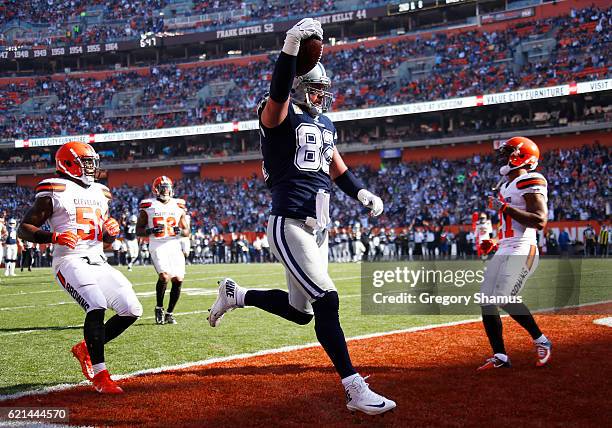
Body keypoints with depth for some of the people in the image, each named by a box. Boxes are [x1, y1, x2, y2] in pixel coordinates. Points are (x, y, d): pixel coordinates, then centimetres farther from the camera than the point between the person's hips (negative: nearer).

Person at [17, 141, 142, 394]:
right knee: (97, 307, -27)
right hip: (70, 261, -7)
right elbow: (24, 229, -5)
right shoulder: (54, 191, -2)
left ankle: (86, 349, 17)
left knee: (132, 310, -2)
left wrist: (112, 231, 1)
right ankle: (100, 377, -20)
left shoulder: (99, 193, 18)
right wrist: (54, 237, -22)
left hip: (98, 262, 7)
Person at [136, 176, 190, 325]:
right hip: (157, 247, -4)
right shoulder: (148, 206, 4)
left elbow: (187, 231, 17)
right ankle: (159, 308, 2)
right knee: (164, 276, -22)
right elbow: (138, 231, 5)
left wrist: (180, 231, -6)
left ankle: (169, 313, 12)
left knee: (178, 280, -6)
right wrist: (151, 231, -14)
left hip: (174, 246, 4)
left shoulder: (178, 206, 13)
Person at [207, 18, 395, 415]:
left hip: (320, 230, 9)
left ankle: (237, 294, 36)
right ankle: (355, 389, -9)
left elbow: (337, 167, 28)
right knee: (327, 301, -15)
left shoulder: (325, 125, 19)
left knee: (300, 311, 12)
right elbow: (278, 93, -29)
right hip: (290, 225, -9)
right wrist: (291, 48, -43)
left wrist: (362, 192, 11)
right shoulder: (280, 115, -5)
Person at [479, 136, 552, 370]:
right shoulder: (506, 186, 20)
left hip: (521, 250, -10)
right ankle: (500, 356, 8)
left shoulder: (529, 183, -10)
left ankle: (541, 341, -1)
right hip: (503, 251, 10)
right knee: (486, 301, 3)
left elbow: (540, 221, -20)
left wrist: (505, 207, -18)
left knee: (505, 298, -21)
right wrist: (494, 241, 16)